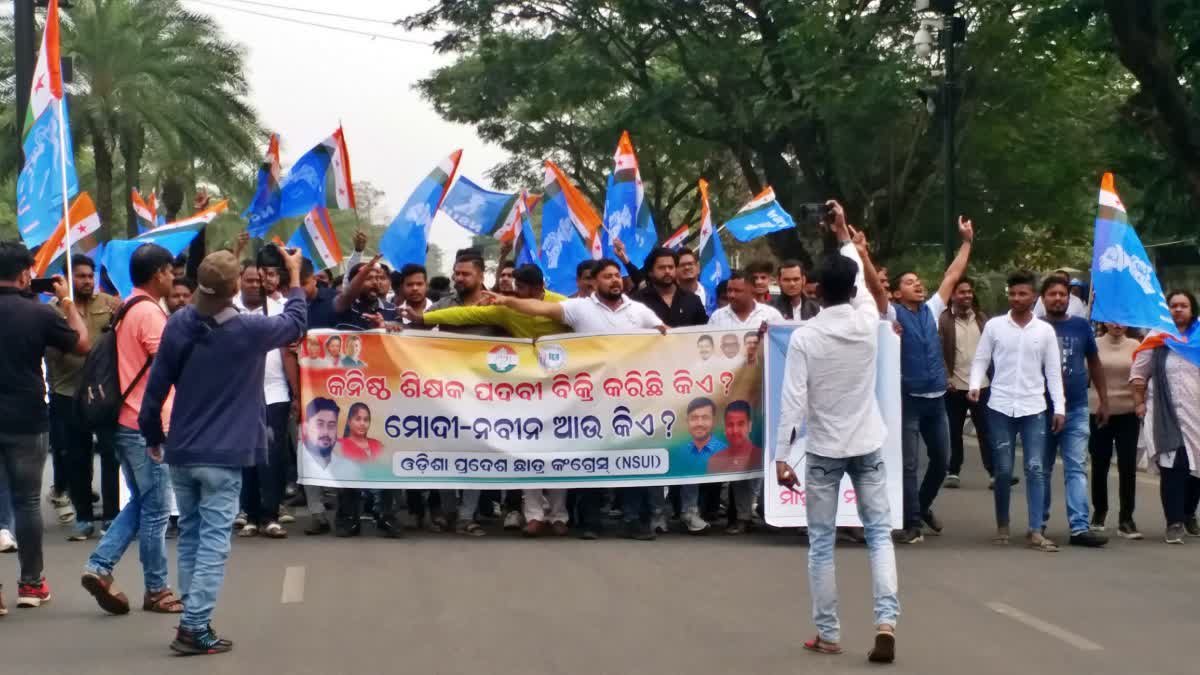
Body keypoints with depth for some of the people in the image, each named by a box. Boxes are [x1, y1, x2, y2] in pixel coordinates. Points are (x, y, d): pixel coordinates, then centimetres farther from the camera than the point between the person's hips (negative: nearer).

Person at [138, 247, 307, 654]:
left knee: (190, 535, 15)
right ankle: (194, 628, -8)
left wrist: (153, 436, 18)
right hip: (222, 456, -4)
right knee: (213, 540, -3)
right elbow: (295, 325, 10)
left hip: (180, 453, 5)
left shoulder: (178, 326, -1)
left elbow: (156, 387, 4)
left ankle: (193, 619, 18)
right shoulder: (249, 330, -11)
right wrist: (295, 277, 24)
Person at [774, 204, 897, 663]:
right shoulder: (868, 321, -4)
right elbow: (859, 275, 17)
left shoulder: (804, 336, -11)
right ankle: (886, 621, -9)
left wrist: (782, 456, -10)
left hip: (822, 450, -2)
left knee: (821, 544, 6)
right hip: (867, 445, 2)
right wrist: (844, 233, 29)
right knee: (879, 534, 7)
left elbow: (793, 400, -15)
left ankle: (828, 634, 9)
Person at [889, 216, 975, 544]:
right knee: (908, 464, -3)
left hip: (936, 398, 5)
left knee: (941, 459, 15)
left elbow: (952, 276, 15)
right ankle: (912, 522, 3)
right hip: (908, 398, -5)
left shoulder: (931, 310, 11)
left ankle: (923, 506, 36)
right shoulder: (892, 313, -3)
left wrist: (966, 241, 15)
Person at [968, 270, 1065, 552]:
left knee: (1035, 468, -5)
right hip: (1000, 407, 0)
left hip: (1034, 408, 0)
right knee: (1003, 470, 5)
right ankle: (1002, 526, 19)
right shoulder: (994, 326, 2)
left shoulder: (1045, 330, 4)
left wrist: (1059, 407, 0)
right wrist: (974, 385, -15)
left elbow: (1053, 371, 6)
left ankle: (1036, 531, -4)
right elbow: (980, 360, 4)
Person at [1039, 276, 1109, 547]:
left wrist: (1104, 401, 12)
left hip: (1076, 409, 0)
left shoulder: (1081, 326, 6)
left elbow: (1094, 364, 14)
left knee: (1076, 469, -5)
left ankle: (1080, 527, -9)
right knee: (1041, 469, 9)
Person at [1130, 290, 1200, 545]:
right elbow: (1138, 373, 5)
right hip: (1168, 416, -3)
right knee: (1172, 468, -11)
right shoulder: (1157, 339, 3)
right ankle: (1174, 523, -9)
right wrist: (1139, 403, -2)